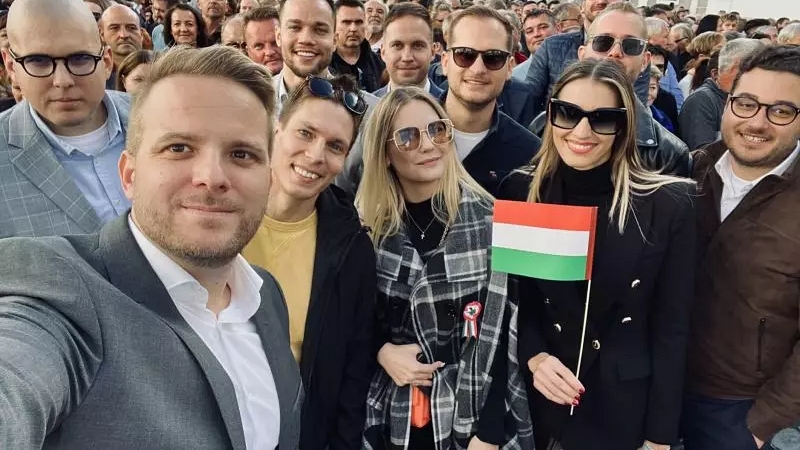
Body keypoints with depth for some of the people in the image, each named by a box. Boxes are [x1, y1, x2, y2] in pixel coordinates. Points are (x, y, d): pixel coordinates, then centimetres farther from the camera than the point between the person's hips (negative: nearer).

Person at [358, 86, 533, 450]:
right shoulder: (367, 225, -3)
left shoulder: (490, 220, -11)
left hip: (476, 419, -2)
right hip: (391, 420, 3)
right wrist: (381, 350, -11)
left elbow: (500, 334, -11)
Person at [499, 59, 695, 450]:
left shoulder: (668, 205, -12)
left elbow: (671, 328, -8)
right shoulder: (519, 191, -7)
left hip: (624, 407, -1)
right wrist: (534, 357, -16)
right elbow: (511, 300, 1)